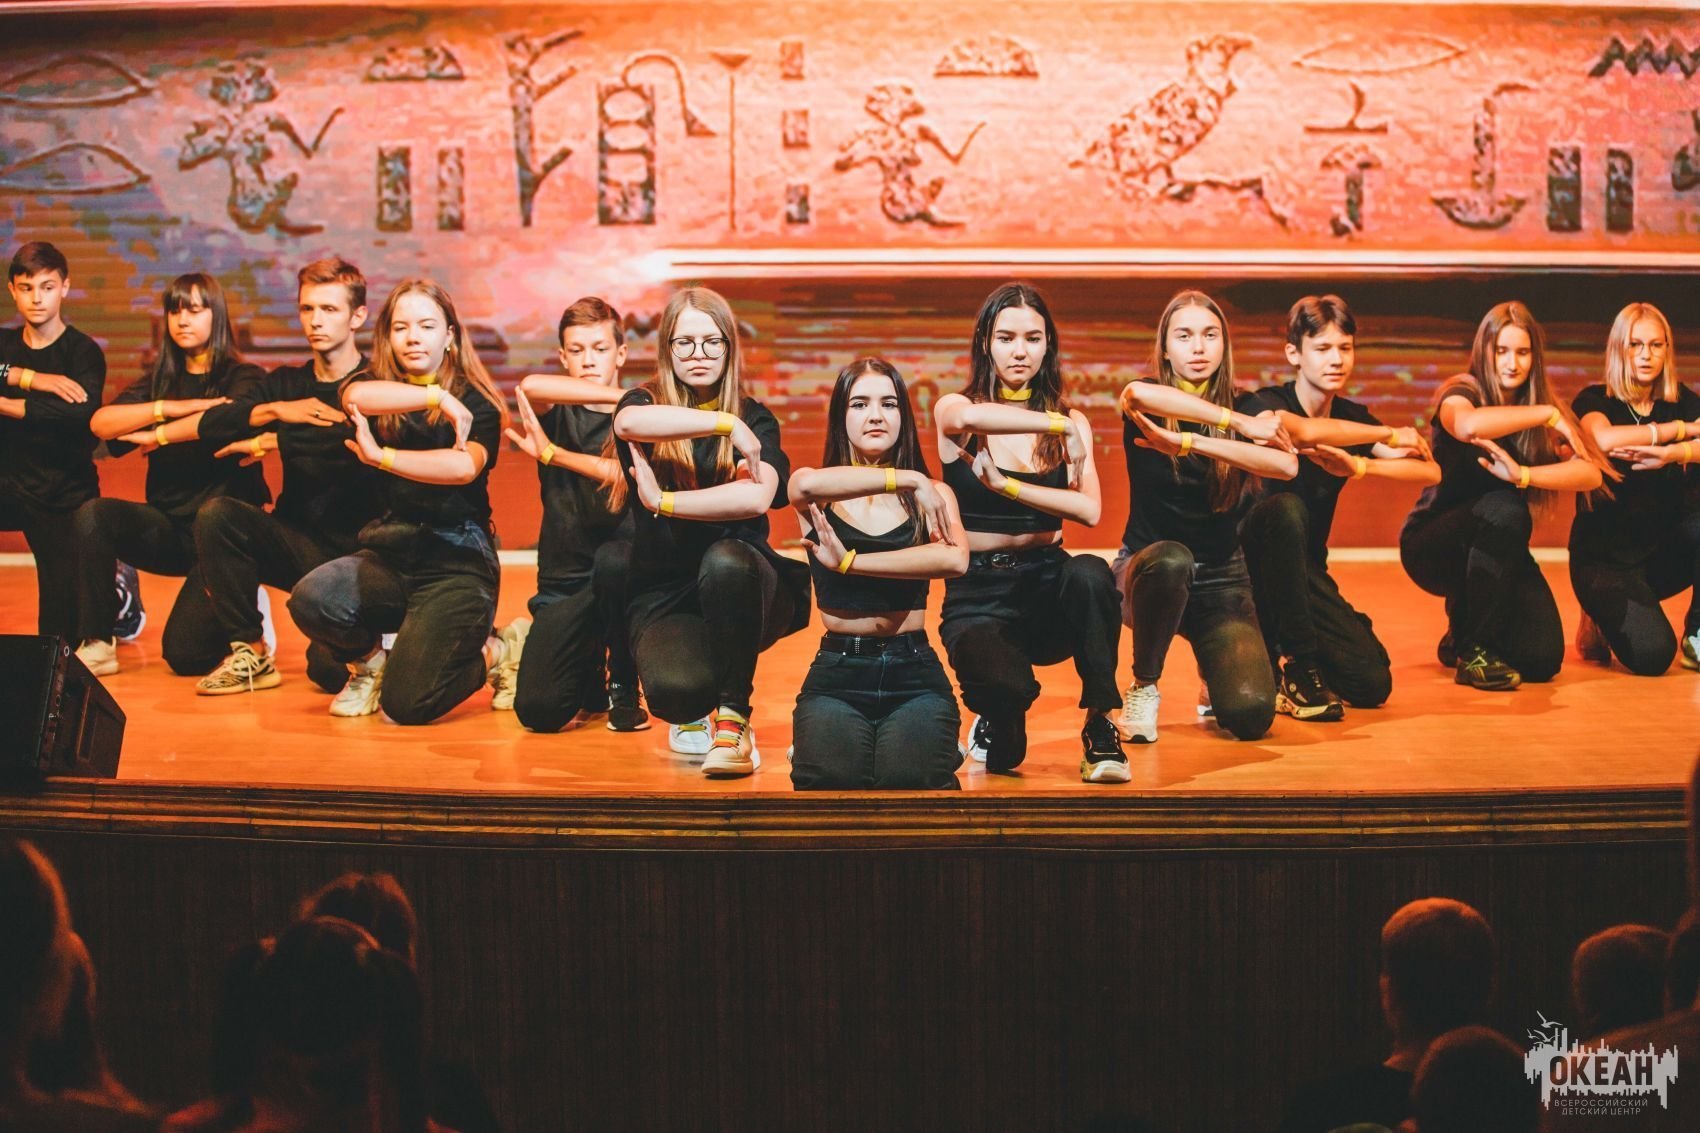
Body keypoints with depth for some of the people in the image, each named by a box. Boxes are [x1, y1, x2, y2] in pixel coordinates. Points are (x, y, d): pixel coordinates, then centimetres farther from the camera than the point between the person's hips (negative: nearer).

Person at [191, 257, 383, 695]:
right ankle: (249, 653, -9)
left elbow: (353, 443, -26)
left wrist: (272, 442, -15)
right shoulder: (287, 382, 11)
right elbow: (211, 426, 1)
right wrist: (275, 411, -14)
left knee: (333, 668, -23)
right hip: (297, 540, 5)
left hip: (353, 548, -5)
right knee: (216, 515, -23)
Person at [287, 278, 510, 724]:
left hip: (458, 562, -3)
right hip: (389, 553, 3)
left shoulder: (476, 403, 1)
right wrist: (437, 396, -21)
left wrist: (381, 456, -23)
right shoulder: (380, 397, 8)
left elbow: (465, 466, -21)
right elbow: (356, 396, -19)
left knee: (406, 704, -18)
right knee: (311, 599, -29)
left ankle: (491, 652, 15)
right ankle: (369, 660, 6)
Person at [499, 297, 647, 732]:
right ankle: (590, 674, 23)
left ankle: (622, 686, -14)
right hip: (563, 581, 1)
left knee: (627, 521, -38)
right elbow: (530, 386, -19)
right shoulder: (556, 413, 6)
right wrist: (621, 395, -22)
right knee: (539, 710, -20)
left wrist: (551, 452, -16)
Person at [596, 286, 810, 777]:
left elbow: (756, 498, -17)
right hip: (663, 592, 0)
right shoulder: (646, 401, 4)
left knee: (724, 558, -37)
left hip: (736, 582, 0)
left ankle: (733, 717, -18)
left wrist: (663, 502, -16)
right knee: (676, 691, -31)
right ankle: (691, 711, 12)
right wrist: (724, 423, -27)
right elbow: (630, 422, -24)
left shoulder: (755, 419, 5)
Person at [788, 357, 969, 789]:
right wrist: (908, 479, -17)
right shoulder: (817, 499, 6)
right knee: (832, 780, -27)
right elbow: (806, 483, -21)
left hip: (914, 673, 1)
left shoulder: (934, 494, 8)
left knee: (909, 779, -25)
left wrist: (850, 562, -16)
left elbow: (955, 560, -14)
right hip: (837, 674, -1)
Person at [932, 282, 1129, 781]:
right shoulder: (953, 411, 2)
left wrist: (1006, 484, -16)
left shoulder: (1070, 422, 10)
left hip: (1047, 583, 2)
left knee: (1089, 573, -35)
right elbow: (971, 417, -27)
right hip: (977, 595, -2)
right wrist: (1059, 426, -22)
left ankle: (1100, 728, -19)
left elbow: (1090, 511, -9)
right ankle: (994, 727, 6)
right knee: (1006, 690, -34)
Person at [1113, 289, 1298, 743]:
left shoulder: (1246, 407, 2)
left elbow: (1287, 466, -20)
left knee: (1251, 715, -21)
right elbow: (1137, 394, -32)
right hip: (1150, 571, -2)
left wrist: (1189, 442, -30)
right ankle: (1143, 687, -14)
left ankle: (1212, 674, 18)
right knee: (1169, 559, -40)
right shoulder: (1148, 407, -4)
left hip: (1222, 581, 2)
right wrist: (1241, 424, -27)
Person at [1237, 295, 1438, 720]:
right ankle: (1294, 666, -25)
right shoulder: (1265, 404, -11)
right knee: (1286, 507, -37)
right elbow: (1303, 430, -36)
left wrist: (1360, 466, -25)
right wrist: (1388, 436, -22)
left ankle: (1274, 649, 18)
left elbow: (1430, 472, -7)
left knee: (1372, 684, -11)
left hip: (1306, 572, 5)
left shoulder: (1351, 417, 6)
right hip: (1249, 564, -5)